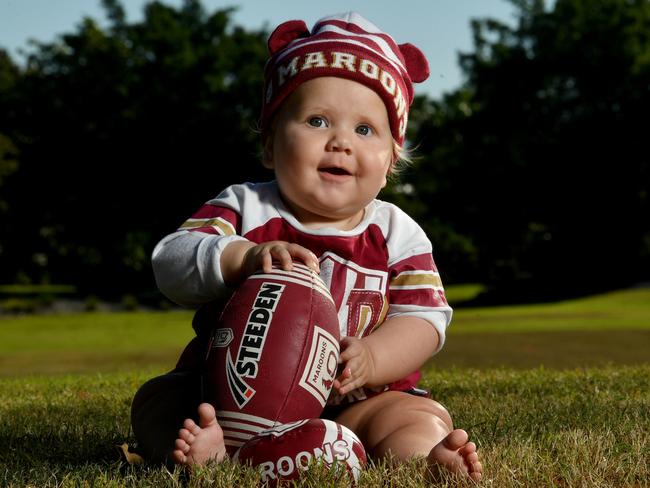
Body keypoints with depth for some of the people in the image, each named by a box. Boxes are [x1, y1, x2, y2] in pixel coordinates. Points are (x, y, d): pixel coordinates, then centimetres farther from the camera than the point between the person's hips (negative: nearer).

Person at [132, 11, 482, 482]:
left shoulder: (397, 234, 4)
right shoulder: (244, 208, 1)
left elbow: (423, 321, -5)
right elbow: (170, 263, -12)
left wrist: (370, 359, -26)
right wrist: (244, 257, -31)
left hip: (353, 406, 1)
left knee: (427, 418, -21)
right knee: (155, 402, -22)